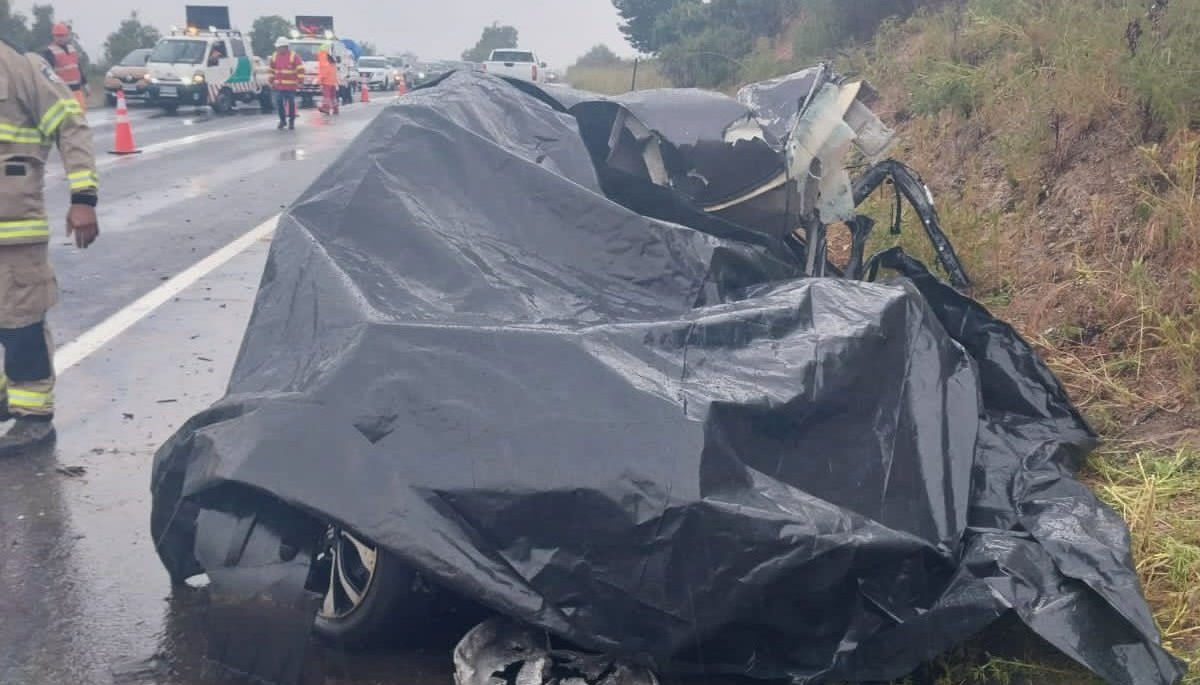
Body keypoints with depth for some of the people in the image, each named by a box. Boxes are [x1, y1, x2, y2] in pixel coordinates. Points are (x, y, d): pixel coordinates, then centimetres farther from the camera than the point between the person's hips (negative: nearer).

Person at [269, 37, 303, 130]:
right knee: (279, 103, 1)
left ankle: (291, 122, 15)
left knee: (291, 104, 3)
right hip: (278, 86, 4)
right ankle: (282, 120, 19)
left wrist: (299, 82, -12)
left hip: (291, 86, -4)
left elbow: (301, 70, -8)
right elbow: (272, 70, 18)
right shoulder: (274, 56, 8)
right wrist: (272, 82, 17)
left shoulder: (294, 56, -7)